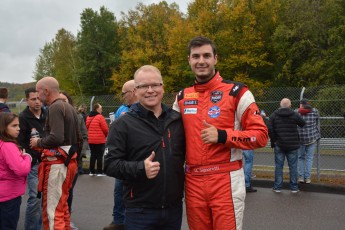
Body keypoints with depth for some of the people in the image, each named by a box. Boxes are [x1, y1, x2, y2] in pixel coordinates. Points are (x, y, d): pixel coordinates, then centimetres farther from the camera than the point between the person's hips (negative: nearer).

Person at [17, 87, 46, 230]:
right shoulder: (23, 118, -6)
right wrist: (30, 160, -17)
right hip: (34, 164, -5)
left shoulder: (47, 115, 10)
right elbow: (20, 143, -10)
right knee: (35, 198, -6)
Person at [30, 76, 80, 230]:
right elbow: (77, 138, 19)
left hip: (57, 164, -10)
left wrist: (38, 143, -9)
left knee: (52, 211, -4)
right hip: (68, 161, 10)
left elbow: (56, 138, -25)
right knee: (62, 205, 21)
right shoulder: (69, 107, 15)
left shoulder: (55, 107, -14)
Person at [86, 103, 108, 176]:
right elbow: (105, 129, -13)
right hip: (100, 140, -6)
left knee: (93, 155, 14)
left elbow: (87, 127, 12)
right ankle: (99, 172, 3)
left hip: (91, 140, 6)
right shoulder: (100, 117, -13)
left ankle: (92, 171, 17)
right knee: (100, 156, 1)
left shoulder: (88, 117, 7)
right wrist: (106, 135, 7)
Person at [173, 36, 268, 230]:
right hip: (193, 181, 5)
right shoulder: (182, 98, 10)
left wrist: (222, 136, -19)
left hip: (226, 180, -4)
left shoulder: (236, 92, -4)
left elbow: (260, 135, -9)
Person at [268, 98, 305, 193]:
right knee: (293, 166, 7)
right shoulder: (295, 115, -4)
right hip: (292, 146, -1)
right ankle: (294, 187, 12)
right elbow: (303, 124, 4)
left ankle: (277, 187, 10)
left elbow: (270, 129, -8)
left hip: (279, 145, 1)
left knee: (279, 166, 7)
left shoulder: (273, 115, -1)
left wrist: (274, 140, 1)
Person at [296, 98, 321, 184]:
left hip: (300, 138, 0)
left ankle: (301, 177, 11)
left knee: (300, 157, 14)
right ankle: (307, 178, 7)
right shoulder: (315, 111, 1)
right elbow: (318, 124, 4)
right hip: (312, 137, 1)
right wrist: (317, 136, 11)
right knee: (309, 157, 7)